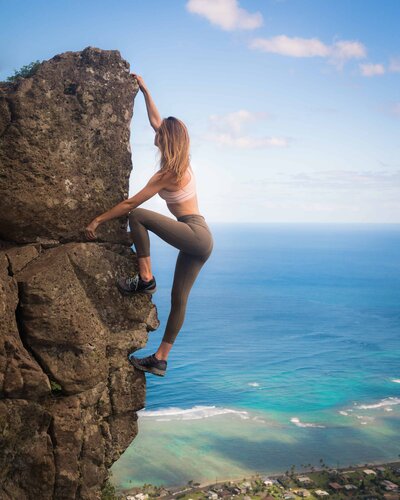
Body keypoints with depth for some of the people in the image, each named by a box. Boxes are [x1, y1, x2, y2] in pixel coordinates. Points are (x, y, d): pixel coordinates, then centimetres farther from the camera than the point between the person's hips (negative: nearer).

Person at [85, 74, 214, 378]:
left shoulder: (168, 174, -13)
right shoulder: (183, 163, 10)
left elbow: (131, 204, -13)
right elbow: (156, 120, 21)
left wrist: (98, 220, -7)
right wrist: (145, 90, 27)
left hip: (194, 235, -9)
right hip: (201, 240, 9)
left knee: (137, 216, -13)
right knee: (179, 298, 8)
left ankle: (145, 278, -9)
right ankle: (160, 359, 13)